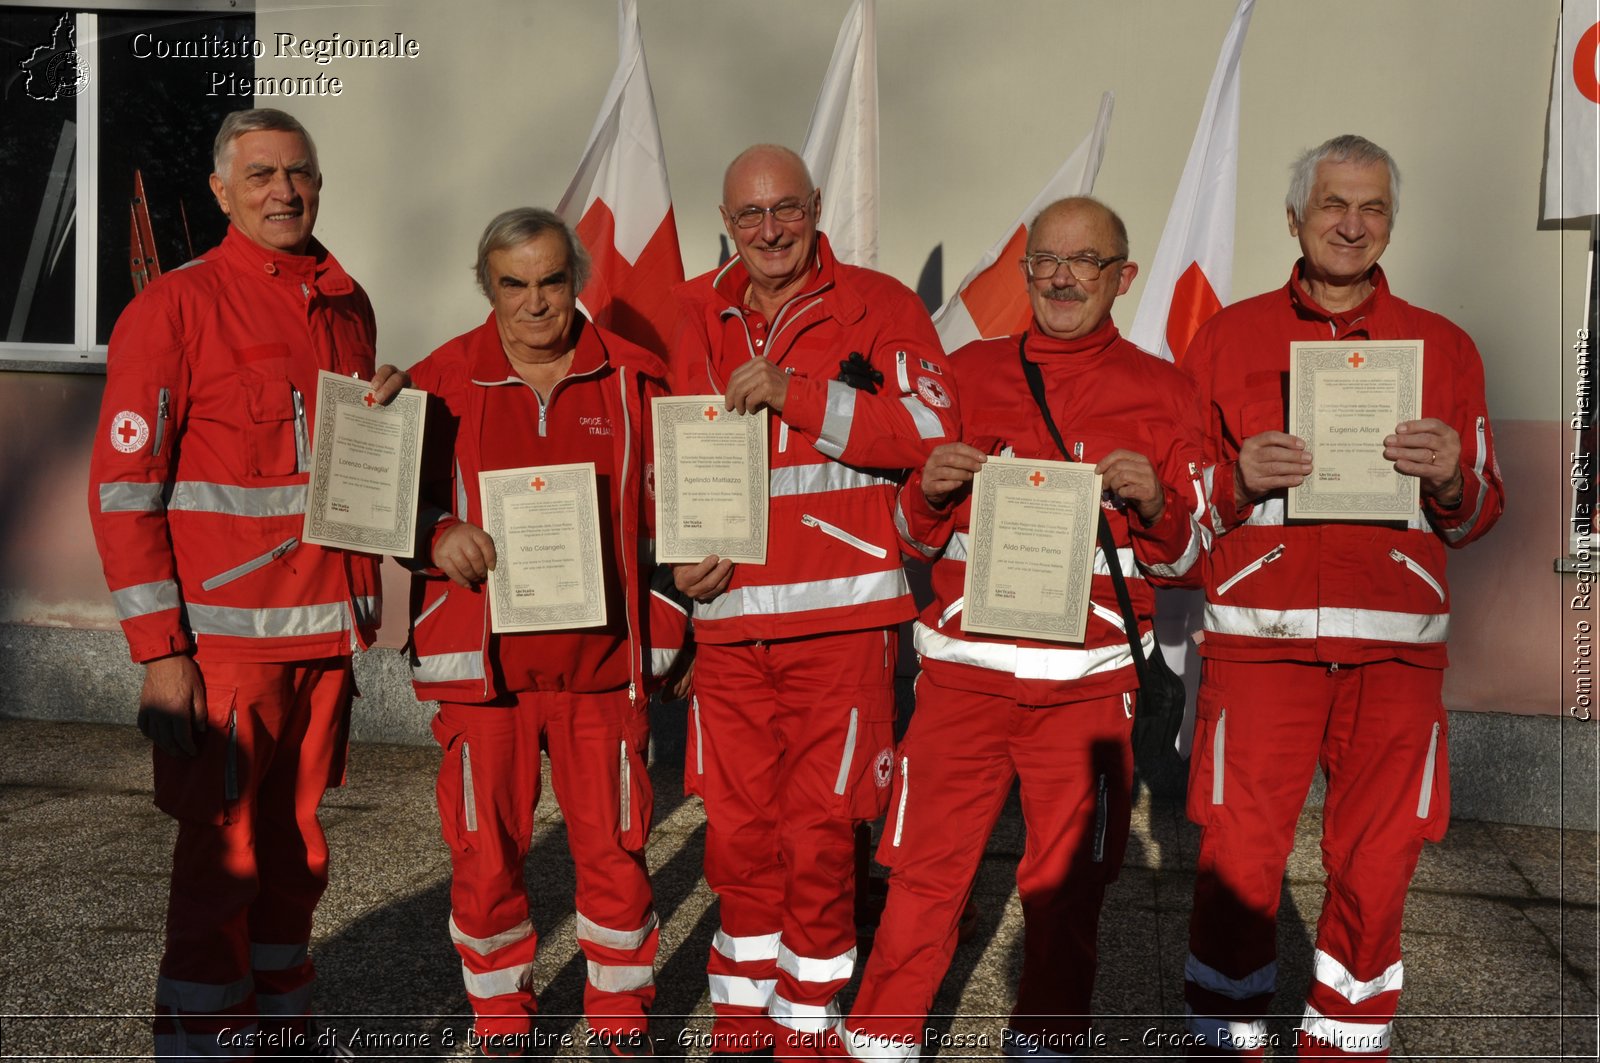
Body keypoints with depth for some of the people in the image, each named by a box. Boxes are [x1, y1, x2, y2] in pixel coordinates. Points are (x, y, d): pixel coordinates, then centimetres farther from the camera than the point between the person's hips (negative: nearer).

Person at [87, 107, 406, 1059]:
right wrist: (160, 651, -14)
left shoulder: (349, 306, 13)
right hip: (225, 635, -6)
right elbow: (123, 489, -10)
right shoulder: (174, 308, -6)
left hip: (326, 627, 6)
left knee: (297, 845, 15)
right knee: (222, 856, 0)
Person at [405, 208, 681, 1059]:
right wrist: (434, 533, -13)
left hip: (602, 660, 0)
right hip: (484, 660, 0)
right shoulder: (441, 382, 2)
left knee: (614, 846, 6)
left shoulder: (631, 378, 4)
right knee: (486, 853, 7)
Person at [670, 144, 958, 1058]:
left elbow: (934, 430, -12)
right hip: (729, 615, 4)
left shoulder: (878, 307, 1)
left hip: (842, 615, -3)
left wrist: (794, 394, -17)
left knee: (817, 837, 1)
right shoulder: (696, 318, 12)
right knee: (738, 831, 12)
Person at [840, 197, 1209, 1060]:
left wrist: (1153, 503, -14)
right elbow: (917, 537, 12)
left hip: (1089, 684, 0)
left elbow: (1186, 559, 7)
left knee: (1066, 886, 8)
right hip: (963, 671, 0)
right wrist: (931, 491, -10)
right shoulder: (969, 372, 8)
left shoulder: (1162, 394, 5)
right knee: (924, 875, 1)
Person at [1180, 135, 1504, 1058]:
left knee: (1376, 864, 4)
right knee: (1239, 856, -3)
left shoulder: (1444, 347, 13)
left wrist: (1451, 479, -8)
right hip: (1259, 633, -1)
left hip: (1396, 640, 2)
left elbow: (1477, 516, 14)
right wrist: (1238, 478, -11)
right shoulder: (1230, 337, 9)